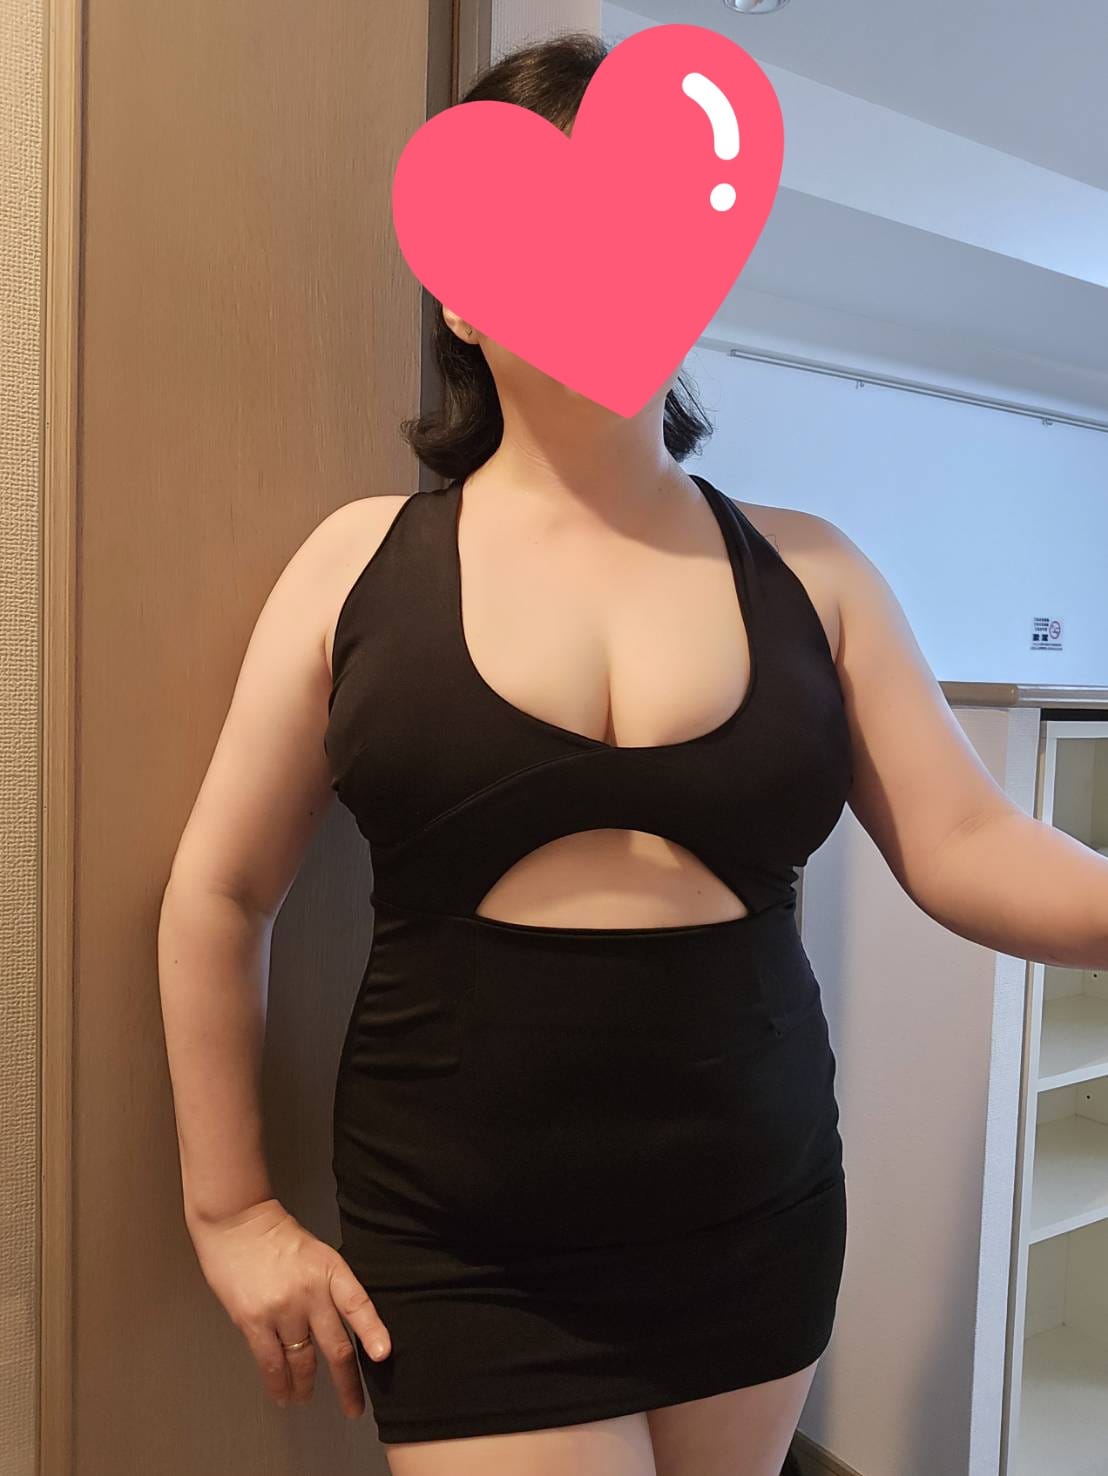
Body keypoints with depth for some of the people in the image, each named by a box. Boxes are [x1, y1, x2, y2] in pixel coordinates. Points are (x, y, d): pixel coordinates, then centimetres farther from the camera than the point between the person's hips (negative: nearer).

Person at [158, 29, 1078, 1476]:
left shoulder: (806, 570, -1)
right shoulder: (363, 558, -4)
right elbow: (218, 895, 0)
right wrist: (233, 1211, 1)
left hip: (758, 1233, 3)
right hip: (464, 1263, -2)